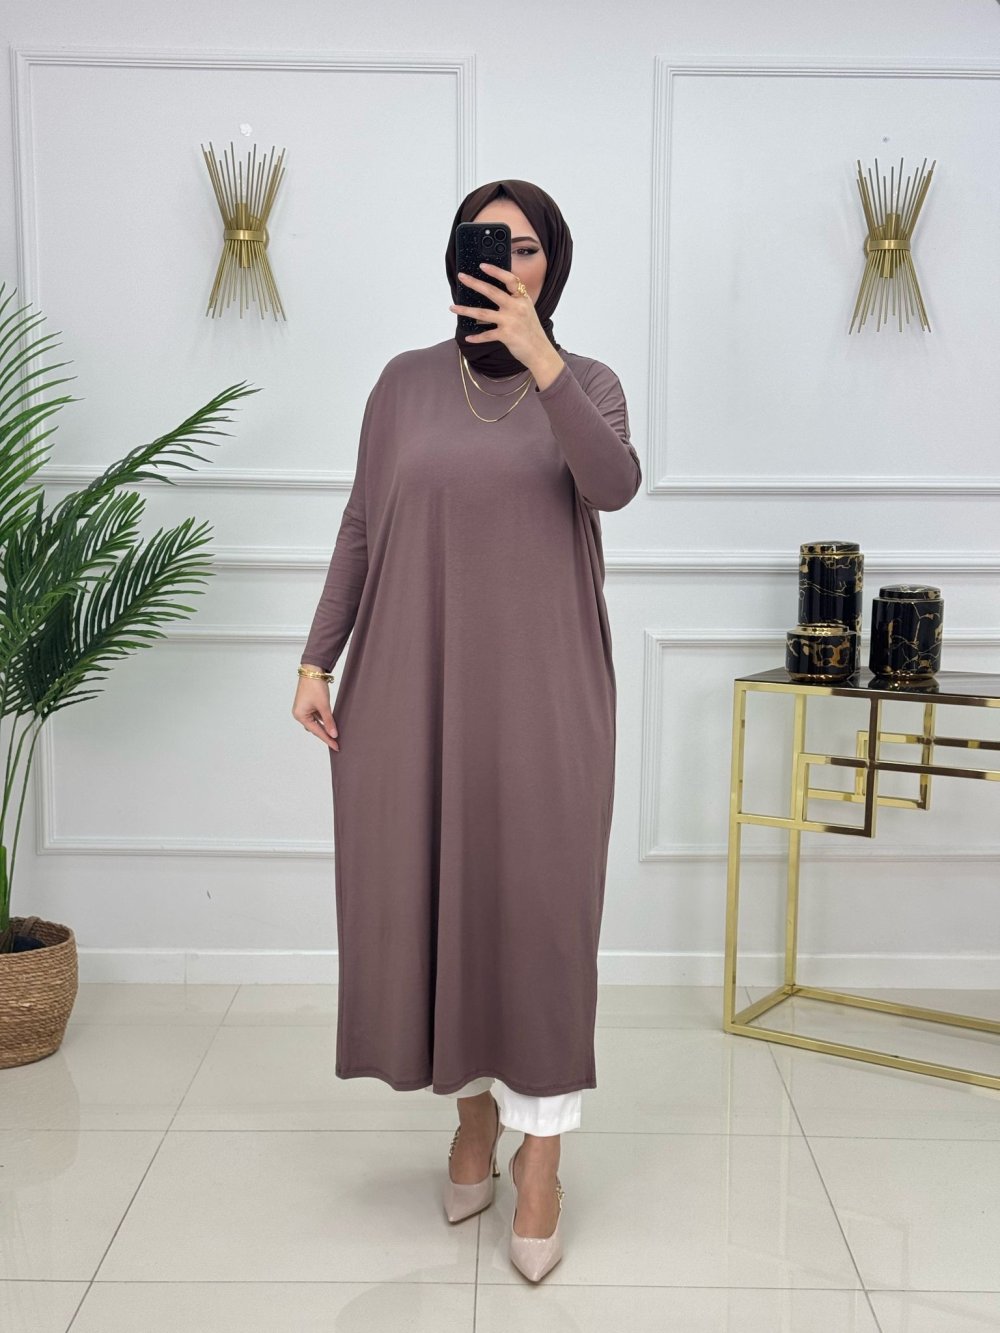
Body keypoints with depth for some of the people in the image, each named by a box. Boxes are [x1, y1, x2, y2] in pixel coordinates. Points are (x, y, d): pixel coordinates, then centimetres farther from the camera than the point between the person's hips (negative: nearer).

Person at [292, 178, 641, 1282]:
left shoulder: (587, 383, 3)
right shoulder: (407, 382, 7)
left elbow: (614, 486, -18)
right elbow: (360, 527, 7)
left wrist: (540, 360, -27)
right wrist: (317, 660, 1)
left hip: (541, 690, -1)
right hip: (412, 685, 2)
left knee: (540, 906, -1)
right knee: (424, 898, 7)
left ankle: (540, 1152, 12)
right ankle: (473, 1109, 29)